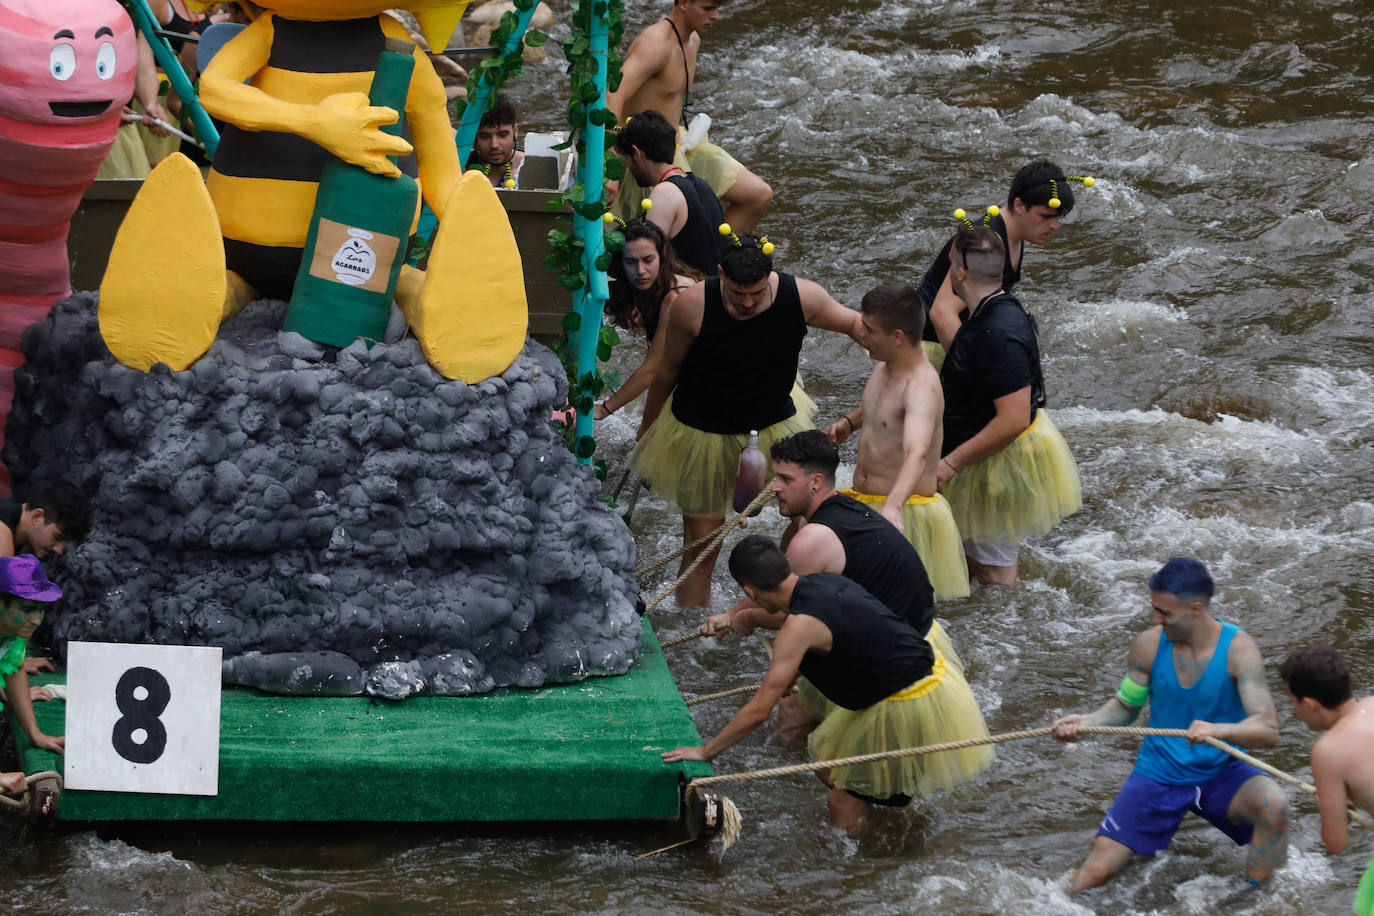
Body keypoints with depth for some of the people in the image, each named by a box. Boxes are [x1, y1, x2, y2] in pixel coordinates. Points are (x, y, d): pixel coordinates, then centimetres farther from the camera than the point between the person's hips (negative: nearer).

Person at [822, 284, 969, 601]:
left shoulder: (922, 387, -25)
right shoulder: (883, 364, 5)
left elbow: (917, 454, -43)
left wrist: (893, 507, -58)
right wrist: (849, 421, 11)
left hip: (907, 513, -8)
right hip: (862, 504, 8)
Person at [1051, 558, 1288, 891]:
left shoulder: (1237, 649, -18)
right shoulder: (1149, 645, -9)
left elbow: (1268, 731, -25)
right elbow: (1125, 706, 7)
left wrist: (1219, 730, -46)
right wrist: (1086, 723, -15)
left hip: (1220, 772, -2)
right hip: (1159, 773, 2)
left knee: (1273, 804, -34)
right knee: (1095, 873, -12)